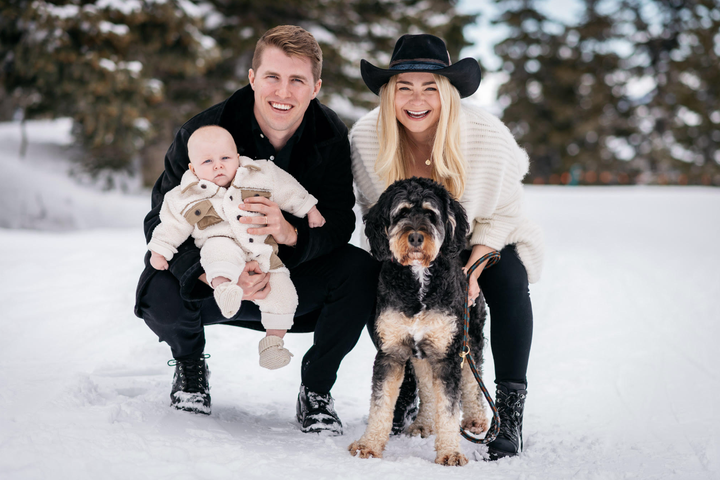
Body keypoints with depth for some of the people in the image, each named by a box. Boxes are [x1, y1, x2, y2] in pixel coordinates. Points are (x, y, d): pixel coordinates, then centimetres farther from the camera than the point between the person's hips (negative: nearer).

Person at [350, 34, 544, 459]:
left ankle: (510, 410, -23)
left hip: (485, 243, -2)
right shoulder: (366, 137, -21)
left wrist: (471, 270, -28)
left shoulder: (487, 134, -27)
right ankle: (407, 391, 5)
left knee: (508, 279, -31)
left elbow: (502, 214, -14)